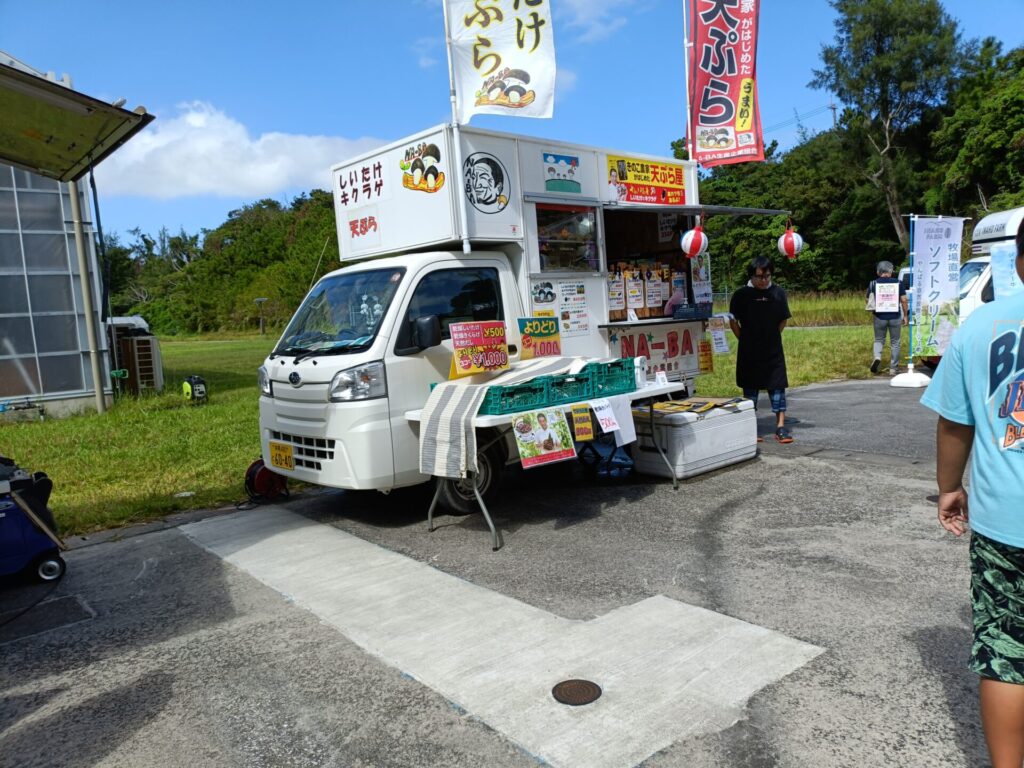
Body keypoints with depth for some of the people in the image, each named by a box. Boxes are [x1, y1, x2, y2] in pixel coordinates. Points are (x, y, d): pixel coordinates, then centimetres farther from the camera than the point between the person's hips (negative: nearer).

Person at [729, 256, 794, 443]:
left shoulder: (778, 293, 1)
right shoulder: (742, 295, -5)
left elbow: (783, 320, 9)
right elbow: (733, 321, 0)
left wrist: (772, 338, 5)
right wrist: (745, 340, 0)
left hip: (773, 351, 2)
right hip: (749, 352, -1)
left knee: (778, 386, 1)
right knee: (750, 387, 7)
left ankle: (780, 426, 5)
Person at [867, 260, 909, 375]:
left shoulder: (873, 283, 0)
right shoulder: (898, 283, -1)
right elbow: (903, 300, -3)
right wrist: (905, 315, 5)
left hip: (880, 317, 0)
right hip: (895, 317, 0)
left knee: (879, 340, 15)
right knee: (895, 342, 11)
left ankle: (877, 357, -15)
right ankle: (893, 369, 12)